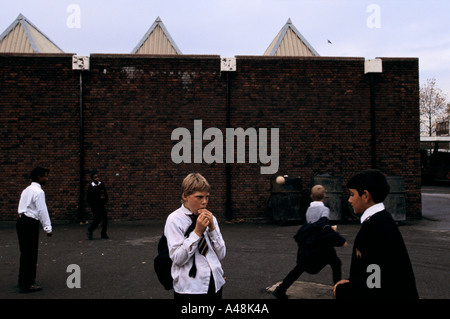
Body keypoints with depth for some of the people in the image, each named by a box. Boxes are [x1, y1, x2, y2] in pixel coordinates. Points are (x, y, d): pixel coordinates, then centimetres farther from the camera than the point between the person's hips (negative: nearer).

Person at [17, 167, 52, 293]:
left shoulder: (27, 190, 17)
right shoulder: (39, 192, -12)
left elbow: (22, 207, 18)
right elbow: (42, 210, -16)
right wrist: (48, 228, -14)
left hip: (22, 221, 10)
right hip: (30, 223, -10)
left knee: (25, 253, 17)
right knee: (30, 254, -2)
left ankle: (23, 281, 27)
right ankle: (27, 285, 4)